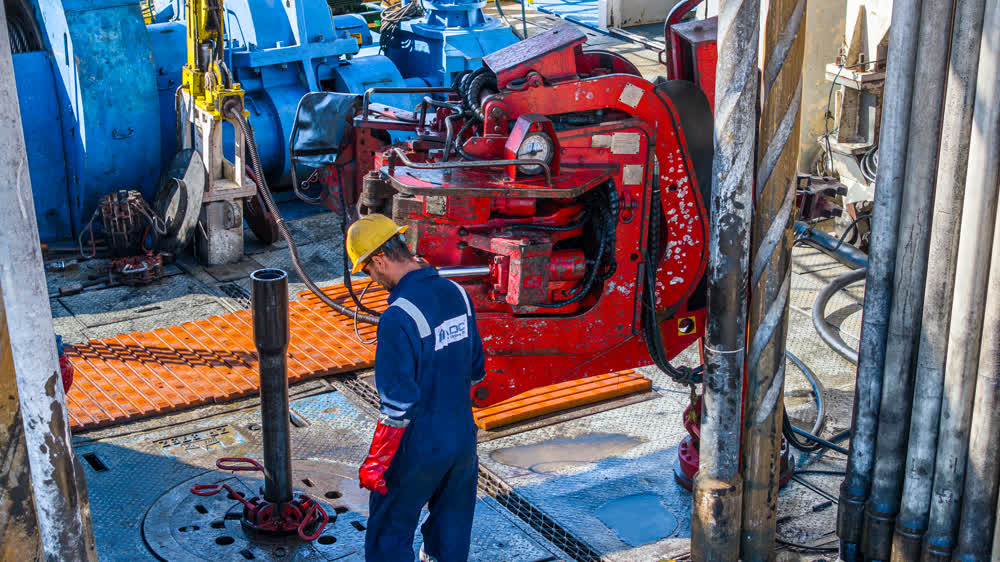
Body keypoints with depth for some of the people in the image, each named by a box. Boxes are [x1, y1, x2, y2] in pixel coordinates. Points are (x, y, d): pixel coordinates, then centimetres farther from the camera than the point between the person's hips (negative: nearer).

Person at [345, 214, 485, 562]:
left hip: (418, 449, -7)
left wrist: (375, 464, -13)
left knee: (390, 533, 13)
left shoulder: (398, 317, -26)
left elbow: (397, 406, -23)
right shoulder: (457, 293, -2)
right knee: (453, 528, 23)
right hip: (463, 438, 7)